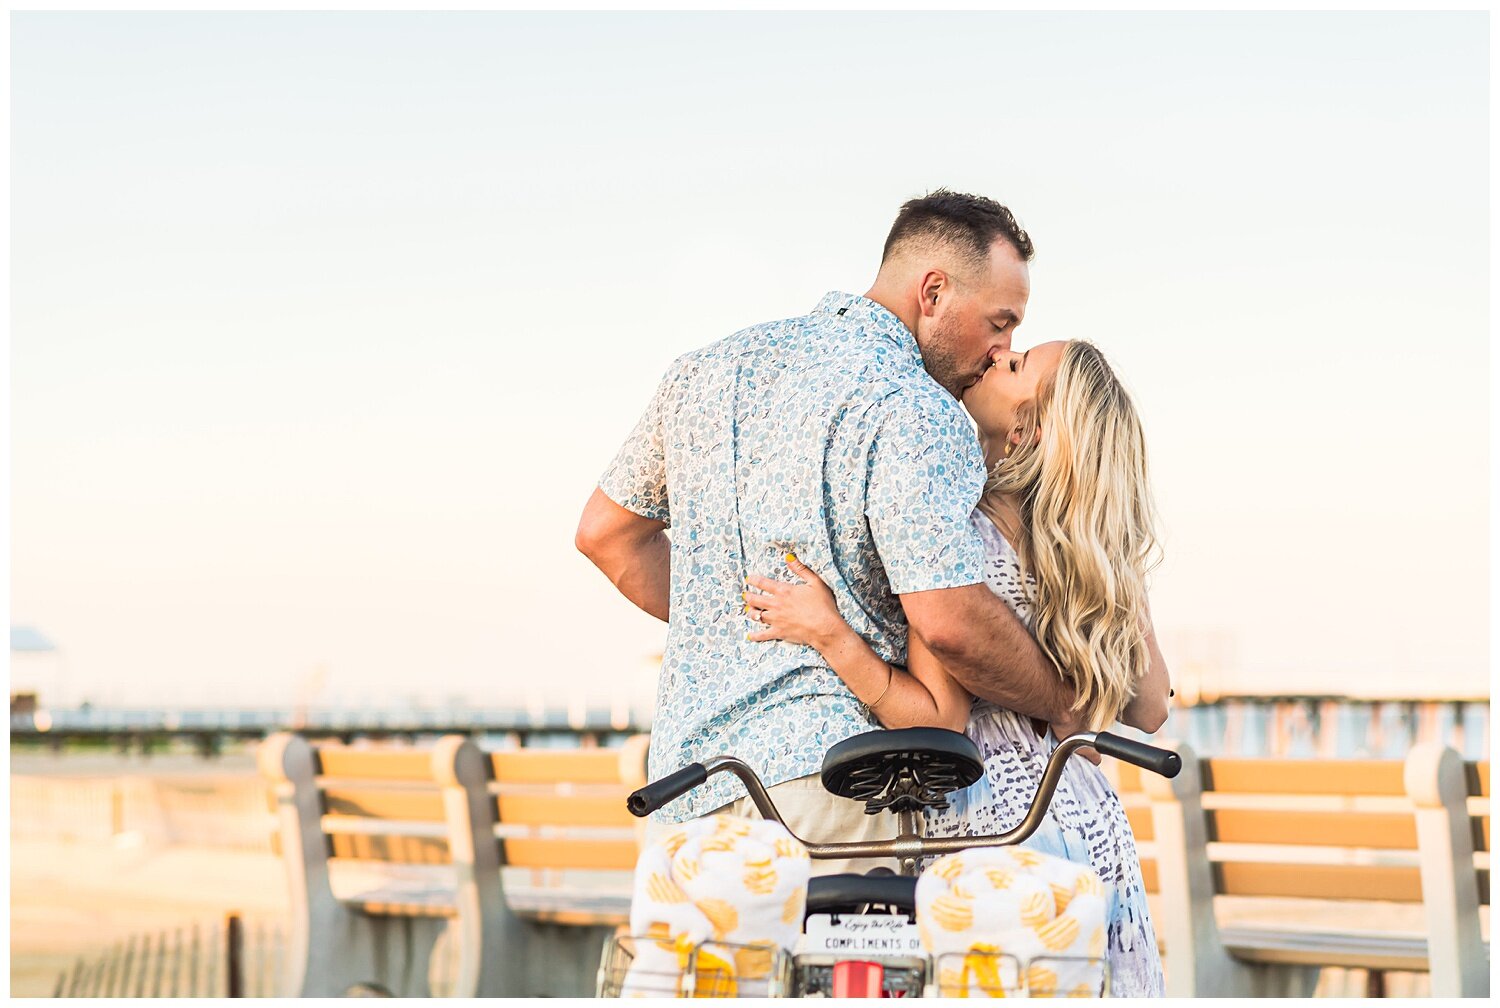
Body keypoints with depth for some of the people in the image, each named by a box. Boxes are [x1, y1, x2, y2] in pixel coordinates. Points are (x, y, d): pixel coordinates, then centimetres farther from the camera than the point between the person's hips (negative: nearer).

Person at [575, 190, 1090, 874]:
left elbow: (606, 534, 24)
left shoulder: (709, 368, 16)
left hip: (682, 777, 8)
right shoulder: (912, 409, -9)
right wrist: (1063, 706, -3)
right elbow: (950, 622, -19)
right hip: (824, 767, -8)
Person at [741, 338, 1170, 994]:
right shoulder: (1102, 553, 6)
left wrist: (828, 632, -20)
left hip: (995, 832, -7)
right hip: (1096, 828, 7)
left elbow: (940, 722, -18)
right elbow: (1150, 710, 12)